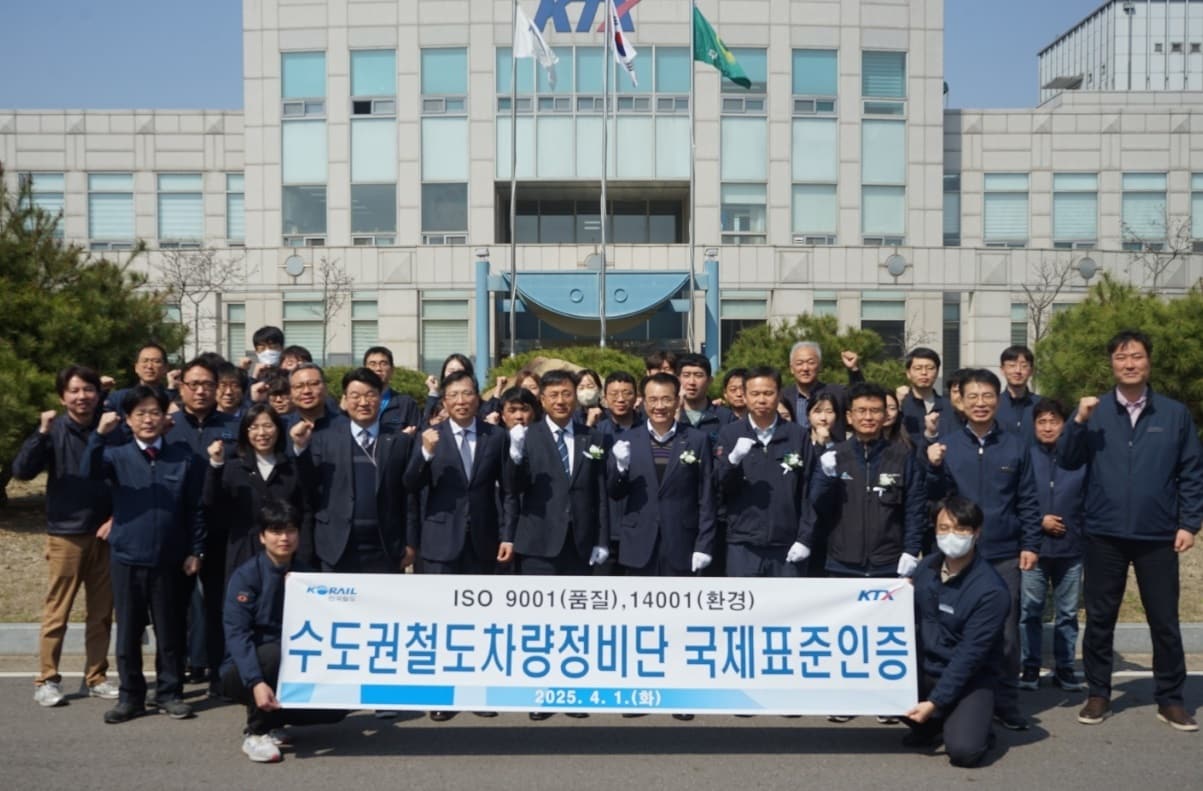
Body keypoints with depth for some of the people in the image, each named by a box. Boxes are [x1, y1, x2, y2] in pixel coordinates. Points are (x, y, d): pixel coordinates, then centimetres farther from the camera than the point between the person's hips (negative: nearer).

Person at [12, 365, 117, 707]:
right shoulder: (55, 430, -5)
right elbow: (21, 471, -17)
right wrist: (42, 432, -28)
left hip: (105, 533, 2)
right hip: (65, 533, -2)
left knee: (101, 611, 8)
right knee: (56, 611, 2)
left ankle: (96, 677, 18)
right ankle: (47, 680, 12)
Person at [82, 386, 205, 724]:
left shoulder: (184, 457, 0)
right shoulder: (117, 455, 0)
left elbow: (195, 508, 3)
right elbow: (89, 473, -21)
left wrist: (195, 551, 0)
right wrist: (99, 435, -32)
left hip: (169, 559, 0)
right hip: (127, 557, 0)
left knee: (170, 631, 9)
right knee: (128, 632, 9)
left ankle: (170, 693, 22)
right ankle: (130, 696, 21)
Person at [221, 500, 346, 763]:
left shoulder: (305, 575, 3)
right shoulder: (246, 574, -13)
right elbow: (236, 633, -24)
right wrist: (256, 682, -36)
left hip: (293, 674, 4)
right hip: (243, 673, -4)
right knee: (276, 653, -36)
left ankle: (273, 718, 8)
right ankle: (255, 732, -13)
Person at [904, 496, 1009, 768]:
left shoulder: (991, 590, -21)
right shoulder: (926, 567, -3)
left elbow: (969, 656, -22)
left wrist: (935, 702, -24)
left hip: (970, 679, -6)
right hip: (924, 670, 6)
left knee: (963, 750, -28)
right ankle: (930, 725, 8)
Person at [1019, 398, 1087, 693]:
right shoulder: (1025, 455, -1)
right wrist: (1039, 520, -9)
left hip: (1071, 549, 1)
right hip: (1033, 546, -1)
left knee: (1067, 613, 10)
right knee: (1029, 611, 5)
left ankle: (1065, 669, 22)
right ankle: (1030, 668, 16)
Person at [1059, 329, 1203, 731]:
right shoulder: (1094, 411, 2)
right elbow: (1068, 460, -6)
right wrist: (1078, 421, -21)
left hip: (1158, 536, 0)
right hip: (1104, 535, 0)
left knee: (1165, 621, 8)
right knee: (1099, 619, 8)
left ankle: (1170, 699, 22)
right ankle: (1098, 695, 21)